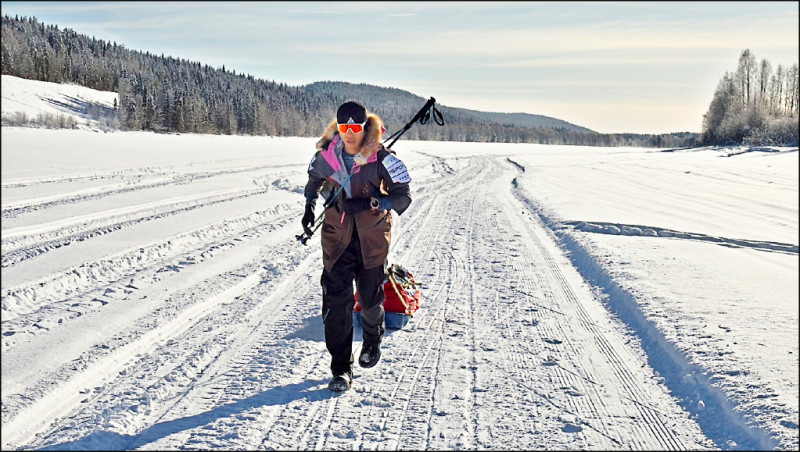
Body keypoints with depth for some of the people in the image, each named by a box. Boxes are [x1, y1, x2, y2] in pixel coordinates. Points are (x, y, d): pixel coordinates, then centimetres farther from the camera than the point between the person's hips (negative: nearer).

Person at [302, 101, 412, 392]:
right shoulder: (326, 156, -6)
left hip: (372, 239, -1)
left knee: (370, 298, 14)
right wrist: (310, 206, 4)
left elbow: (403, 197, -13)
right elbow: (315, 180, 16)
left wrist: (371, 203, -29)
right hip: (337, 237, 1)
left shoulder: (381, 160, -16)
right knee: (336, 302, -7)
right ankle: (341, 370, 2)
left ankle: (373, 342, 47)